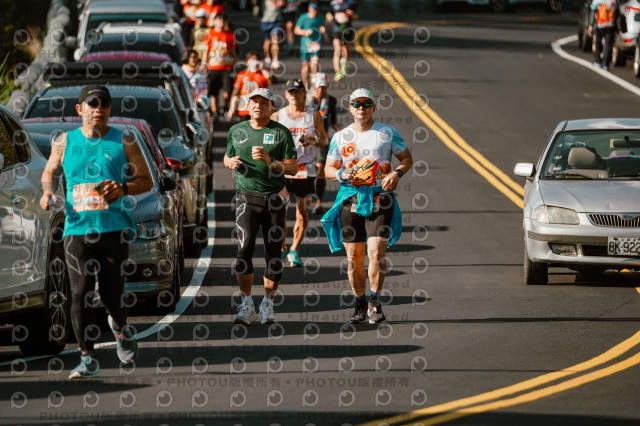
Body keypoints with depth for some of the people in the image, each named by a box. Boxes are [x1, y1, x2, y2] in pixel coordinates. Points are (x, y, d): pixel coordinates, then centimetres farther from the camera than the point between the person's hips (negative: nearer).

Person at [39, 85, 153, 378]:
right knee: (80, 294, -8)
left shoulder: (123, 143, 5)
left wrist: (123, 188, -11)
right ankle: (87, 359, -1)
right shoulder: (65, 142, 9)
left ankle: (120, 328, 32)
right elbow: (49, 172, 24)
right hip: (76, 230, 1)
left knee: (111, 294, -3)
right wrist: (47, 192, 3)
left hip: (114, 229, -1)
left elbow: (146, 181, 8)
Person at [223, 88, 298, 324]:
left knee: (273, 252, 1)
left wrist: (270, 161, -18)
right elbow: (227, 157, 23)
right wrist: (231, 162, -1)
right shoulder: (237, 131, 9)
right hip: (246, 198, 1)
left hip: (274, 199, -1)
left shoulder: (281, 132, 1)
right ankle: (247, 305, -7)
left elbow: (293, 167, -2)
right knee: (244, 248, -13)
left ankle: (268, 305, 13)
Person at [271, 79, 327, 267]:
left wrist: (314, 140, -10)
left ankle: (294, 251, 15)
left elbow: (324, 140, 11)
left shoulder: (314, 115, 5)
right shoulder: (277, 116, 5)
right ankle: (281, 249, 13)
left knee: (303, 213, 2)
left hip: (305, 170, 1)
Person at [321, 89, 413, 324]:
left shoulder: (388, 133, 4)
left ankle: (375, 302, 0)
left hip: (380, 200, -2)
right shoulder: (340, 137, 9)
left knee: (376, 252, -14)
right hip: (351, 198, 2)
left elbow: (407, 158, 11)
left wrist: (396, 173, -10)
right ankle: (359, 303, 17)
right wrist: (342, 174, -9)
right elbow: (328, 169, 14)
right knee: (354, 256, 2)